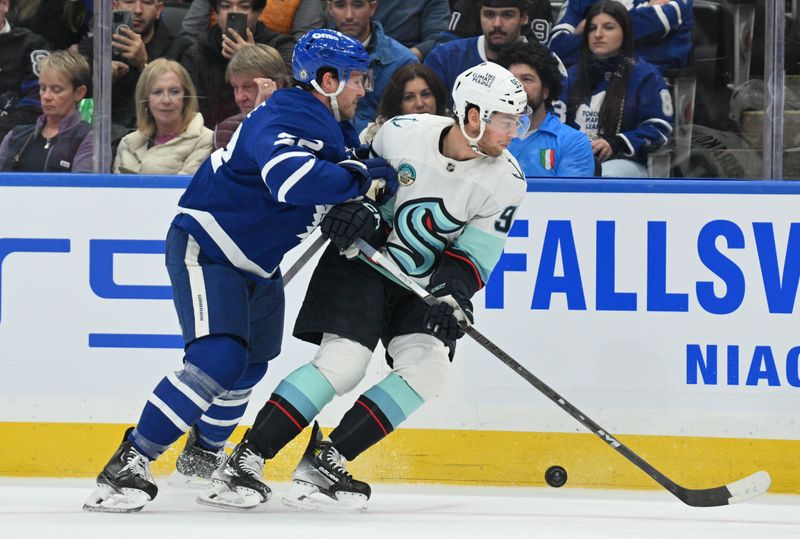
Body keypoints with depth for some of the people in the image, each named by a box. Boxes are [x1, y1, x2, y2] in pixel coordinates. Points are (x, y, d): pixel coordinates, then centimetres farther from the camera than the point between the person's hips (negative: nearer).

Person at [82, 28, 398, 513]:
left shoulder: (335, 131, 6)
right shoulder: (286, 119, -25)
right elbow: (292, 180, -43)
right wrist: (361, 177, -34)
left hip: (256, 263, 10)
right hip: (204, 248, -10)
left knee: (251, 363, 21)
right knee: (219, 358, -24)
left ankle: (203, 454, 44)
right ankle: (128, 464, -22)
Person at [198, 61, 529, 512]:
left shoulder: (505, 181, -12)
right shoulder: (404, 134, -17)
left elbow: (475, 254, -8)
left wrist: (453, 295, -25)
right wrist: (347, 208, -13)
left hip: (426, 281, 3)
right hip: (365, 259, -3)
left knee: (427, 369, -18)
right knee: (342, 362, -19)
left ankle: (323, 462, -13)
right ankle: (244, 460, -16)